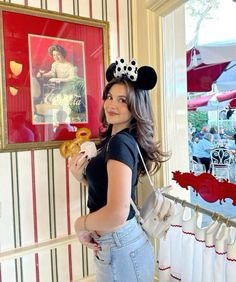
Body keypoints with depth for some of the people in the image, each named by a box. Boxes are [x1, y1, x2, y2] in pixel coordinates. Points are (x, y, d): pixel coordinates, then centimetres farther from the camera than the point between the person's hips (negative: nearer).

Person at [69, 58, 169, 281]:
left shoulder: (120, 142, -23)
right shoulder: (114, 139, 5)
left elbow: (117, 213, -33)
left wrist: (80, 224, -15)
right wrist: (80, 176, -3)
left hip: (120, 248, -9)